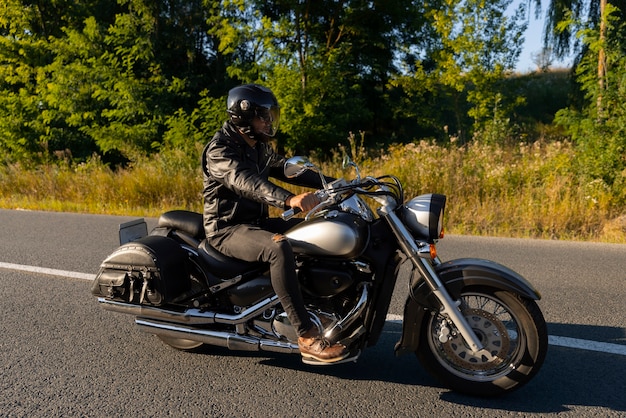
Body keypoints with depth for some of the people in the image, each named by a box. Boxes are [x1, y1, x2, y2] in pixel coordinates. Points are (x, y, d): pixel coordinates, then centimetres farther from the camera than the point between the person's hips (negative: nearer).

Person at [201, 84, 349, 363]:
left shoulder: (260, 147, 14)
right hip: (227, 229, -9)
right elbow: (246, 182, -33)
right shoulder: (220, 149, -15)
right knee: (279, 247, -36)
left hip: (256, 222, 9)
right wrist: (289, 200, -50)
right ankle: (307, 337, -33)